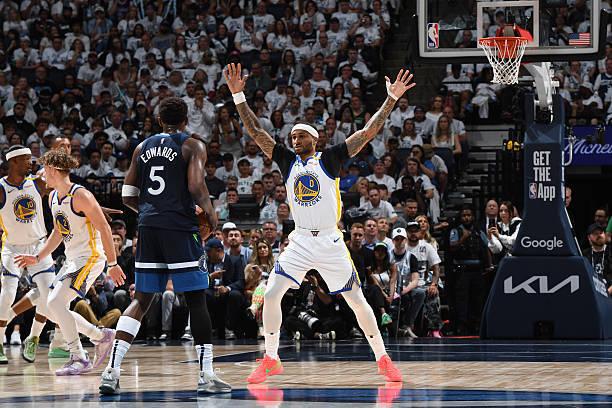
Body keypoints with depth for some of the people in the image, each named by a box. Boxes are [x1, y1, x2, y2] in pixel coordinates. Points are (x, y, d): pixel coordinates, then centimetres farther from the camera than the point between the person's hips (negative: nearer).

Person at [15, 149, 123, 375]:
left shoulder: (80, 196, -18)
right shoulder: (53, 197, 10)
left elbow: (104, 229, -17)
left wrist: (112, 264, -17)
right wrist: (37, 257, 16)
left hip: (91, 257, -10)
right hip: (72, 259, 10)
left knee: (55, 302, -20)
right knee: (55, 308, 8)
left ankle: (79, 359, -12)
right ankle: (101, 336, 22)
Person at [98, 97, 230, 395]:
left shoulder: (143, 147, 15)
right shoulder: (193, 146, 0)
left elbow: (128, 197, 14)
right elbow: (196, 187, -15)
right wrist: (210, 214, 1)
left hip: (148, 226, 5)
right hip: (180, 228, -5)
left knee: (141, 301, 9)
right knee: (196, 300, 2)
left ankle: (112, 370, -2)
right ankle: (206, 375, -1)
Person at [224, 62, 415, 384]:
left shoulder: (329, 159, -3)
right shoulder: (288, 162, 7)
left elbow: (367, 132, -8)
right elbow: (255, 131, 4)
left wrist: (391, 99, -15)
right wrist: (238, 95, -3)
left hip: (330, 243, -3)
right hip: (300, 243, 3)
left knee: (357, 300, 1)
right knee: (271, 295, -10)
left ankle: (383, 360, 12)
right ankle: (271, 360, 1)